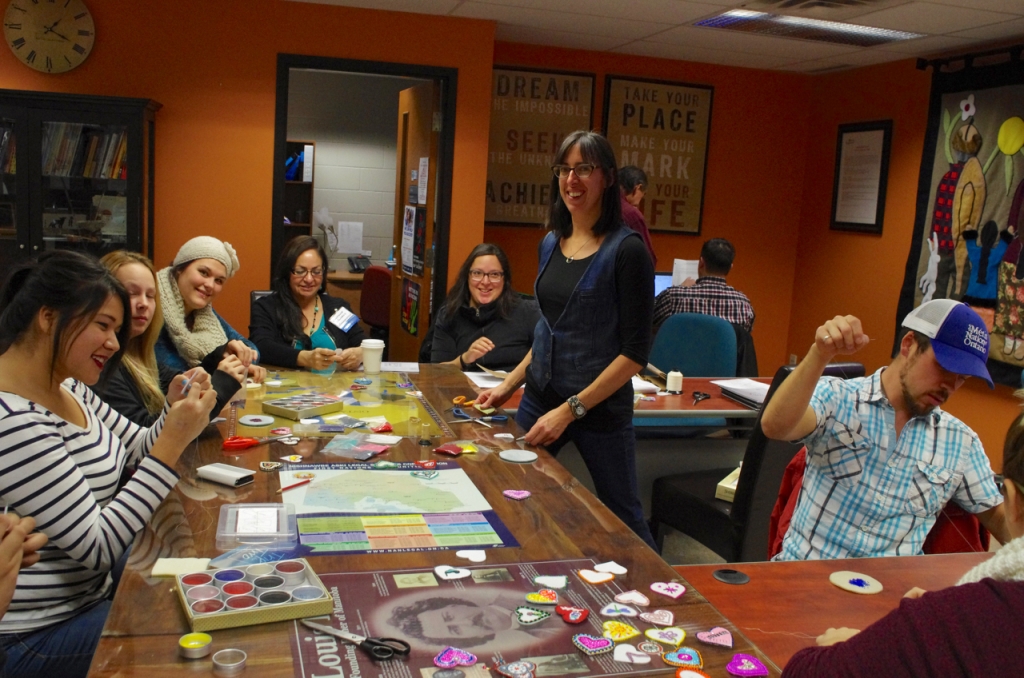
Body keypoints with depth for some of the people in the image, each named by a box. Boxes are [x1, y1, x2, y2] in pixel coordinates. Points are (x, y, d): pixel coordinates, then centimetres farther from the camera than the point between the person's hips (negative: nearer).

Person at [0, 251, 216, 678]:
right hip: (36, 637, -8)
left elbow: (138, 452, 10)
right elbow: (97, 548, -27)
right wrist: (174, 441, -28)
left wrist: (175, 413, -10)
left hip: (90, 591, 9)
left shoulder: (69, 387, 1)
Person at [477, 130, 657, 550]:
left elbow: (635, 351, -14)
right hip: (540, 397, 6)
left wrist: (571, 409, -17)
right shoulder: (551, 244, 8)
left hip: (600, 406, -6)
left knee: (623, 516, 6)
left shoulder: (625, 250, -12)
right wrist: (509, 384, 11)